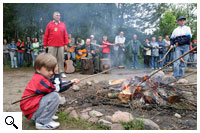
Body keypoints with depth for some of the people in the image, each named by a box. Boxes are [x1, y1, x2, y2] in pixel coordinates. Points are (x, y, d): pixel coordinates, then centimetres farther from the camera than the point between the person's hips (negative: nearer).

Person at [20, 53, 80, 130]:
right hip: (31, 112, -10)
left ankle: (46, 115, 9)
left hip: (34, 105, 10)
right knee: (55, 96, -25)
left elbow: (59, 87, 12)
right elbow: (56, 89, -22)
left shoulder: (42, 77, 8)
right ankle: (42, 122, -14)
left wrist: (70, 82, 11)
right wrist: (56, 74, -17)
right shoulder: (40, 80, -23)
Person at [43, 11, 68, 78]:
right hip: (51, 45, -1)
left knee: (61, 59, 2)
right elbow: (46, 35, 7)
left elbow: (65, 35, 10)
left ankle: (62, 72, 8)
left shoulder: (63, 24, 12)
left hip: (61, 45, 1)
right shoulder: (49, 24, 8)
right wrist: (45, 45, 3)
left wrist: (66, 44, 3)